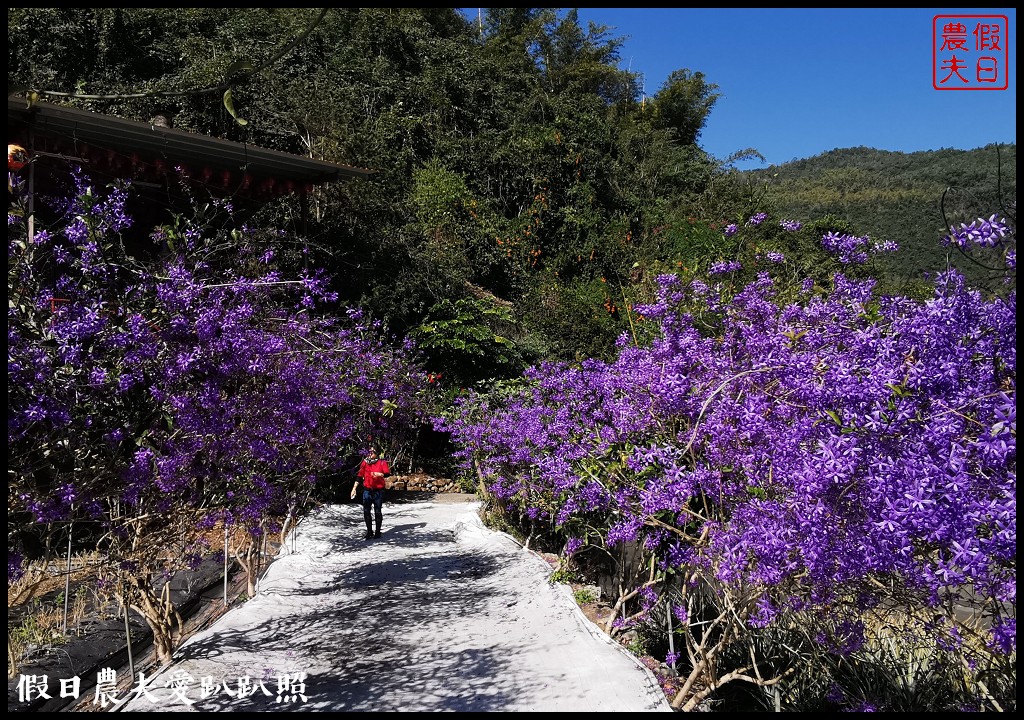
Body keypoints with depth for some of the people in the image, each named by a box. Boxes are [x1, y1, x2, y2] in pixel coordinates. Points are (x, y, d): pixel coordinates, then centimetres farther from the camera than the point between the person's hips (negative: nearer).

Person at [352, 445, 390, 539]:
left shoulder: (382, 462, -3)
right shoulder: (365, 462, 6)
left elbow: (387, 473, -12)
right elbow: (359, 475, 10)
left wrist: (379, 474, -31)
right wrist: (354, 488, 8)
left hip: (378, 490, -3)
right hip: (367, 490, 3)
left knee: (377, 511, 3)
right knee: (366, 511, 0)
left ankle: (378, 531, 14)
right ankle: (369, 531, 12)